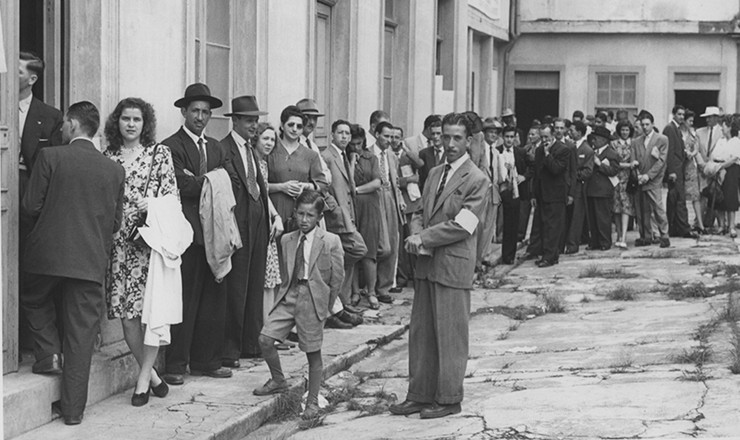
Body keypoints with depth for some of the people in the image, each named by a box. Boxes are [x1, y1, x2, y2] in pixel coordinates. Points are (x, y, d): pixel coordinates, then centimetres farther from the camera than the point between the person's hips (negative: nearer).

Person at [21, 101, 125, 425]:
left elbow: (31, 207, -4)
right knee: (81, 337, 6)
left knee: (33, 301, 29)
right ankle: (73, 409, 9)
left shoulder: (50, 157, -6)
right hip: (91, 262, 2)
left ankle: (48, 353, 12)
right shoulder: (114, 170, 3)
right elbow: (115, 222, 8)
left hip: (47, 255, -2)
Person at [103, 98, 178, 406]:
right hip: (119, 243, 2)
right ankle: (151, 375, 14)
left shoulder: (160, 154, 6)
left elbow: (172, 197, 4)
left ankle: (143, 380, 2)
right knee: (126, 314, -1)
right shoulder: (107, 157, 11)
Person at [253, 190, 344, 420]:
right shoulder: (287, 240, 10)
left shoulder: (331, 242, -4)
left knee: (313, 352, 2)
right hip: (288, 297, 4)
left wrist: (326, 306, 2)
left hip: (313, 300, -4)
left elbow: (337, 278, 0)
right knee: (265, 339, -6)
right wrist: (286, 295, 9)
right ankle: (278, 380, 18)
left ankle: (312, 401, 14)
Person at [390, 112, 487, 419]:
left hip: (454, 267, -7)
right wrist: (420, 242, -2)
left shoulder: (477, 180, -8)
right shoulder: (435, 174, 15)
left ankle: (448, 399, 10)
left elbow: (462, 226, -15)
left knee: (450, 334, 1)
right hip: (427, 265, 7)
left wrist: (423, 238, -12)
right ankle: (420, 394, 17)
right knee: (420, 331, 9)